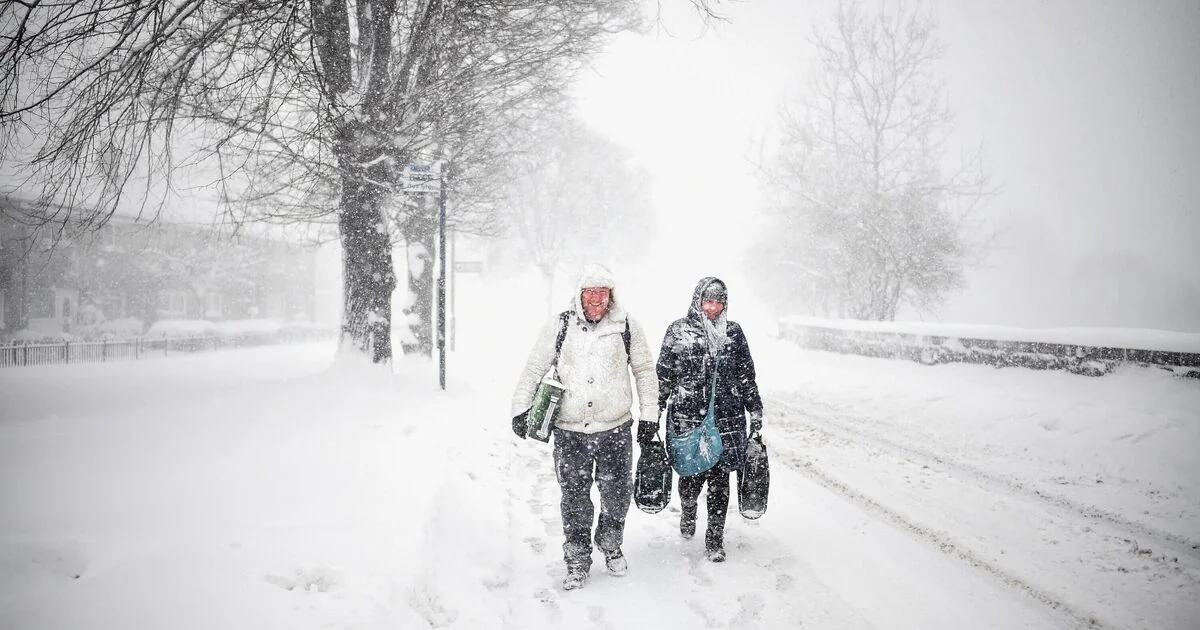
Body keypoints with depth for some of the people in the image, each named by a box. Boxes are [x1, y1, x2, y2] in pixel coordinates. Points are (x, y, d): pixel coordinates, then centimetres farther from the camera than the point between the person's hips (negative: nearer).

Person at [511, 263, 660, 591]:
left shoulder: (626, 325, 0)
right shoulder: (560, 325, -2)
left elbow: (645, 371, 10)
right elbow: (533, 369, 6)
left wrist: (649, 417, 8)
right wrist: (520, 410, 0)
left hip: (616, 428, 1)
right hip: (569, 431, 0)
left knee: (617, 495, 11)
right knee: (574, 498, 5)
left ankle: (611, 546, 36)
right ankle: (577, 562, 21)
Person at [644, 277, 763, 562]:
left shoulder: (734, 332, 8)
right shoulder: (678, 331, 1)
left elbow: (747, 376, 15)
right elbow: (662, 377, 2)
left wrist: (755, 411, 14)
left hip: (728, 420, 2)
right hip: (687, 417, -1)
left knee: (720, 478, 2)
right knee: (692, 475, 5)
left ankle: (715, 538, 15)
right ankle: (688, 510, 39)